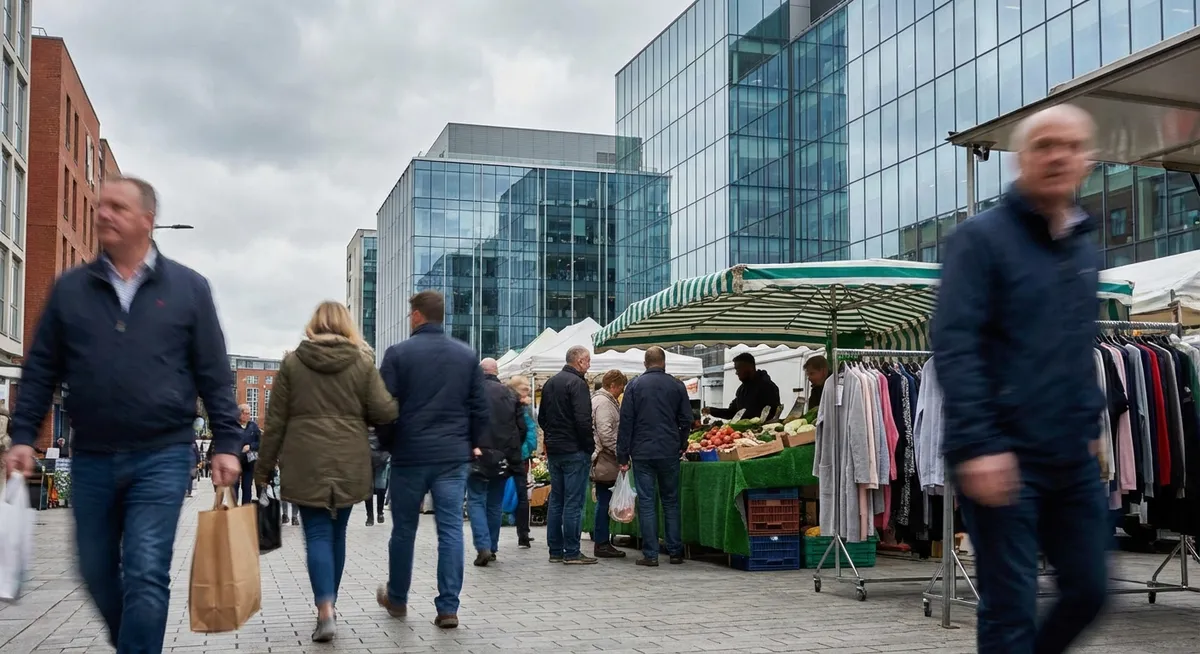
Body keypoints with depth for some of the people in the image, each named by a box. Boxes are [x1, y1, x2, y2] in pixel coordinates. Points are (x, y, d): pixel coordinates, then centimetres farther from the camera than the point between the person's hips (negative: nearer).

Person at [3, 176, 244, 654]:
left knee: (145, 577, -7)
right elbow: (41, 370, 9)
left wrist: (226, 443, -4)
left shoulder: (188, 287, 1)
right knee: (97, 573, 14)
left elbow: (214, 375, 1)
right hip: (91, 459, 3)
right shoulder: (70, 288, 6)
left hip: (162, 457, -3)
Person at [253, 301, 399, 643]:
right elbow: (385, 412, -4)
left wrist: (264, 466, 8)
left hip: (307, 463, -1)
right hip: (349, 463, 1)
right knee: (337, 532, 14)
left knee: (317, 534, -2)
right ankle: (329, 603, 26)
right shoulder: (363, 362, 1)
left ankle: (326, 610, -16)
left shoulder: (292, 362, 1)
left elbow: (276, 420, 2)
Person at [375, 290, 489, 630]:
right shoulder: (467, 354, 4)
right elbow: (480, 407, 4)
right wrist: (473, 443, 15)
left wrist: (388, 444, 10)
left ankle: (397, 599, 29)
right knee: (451, 530, 2)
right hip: (454, 455, 2)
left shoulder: (398, 353, -5)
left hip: (410, 454, -1)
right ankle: (448, 607, 0)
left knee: (404, 529, 13)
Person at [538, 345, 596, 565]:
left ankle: (555, 550, 15)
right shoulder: (577, 383, -14)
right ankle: (571, 552, -3)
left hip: (553, 450, 8)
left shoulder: (550, 383, 14)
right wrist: (589, 445, -10)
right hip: (574, 451, -8)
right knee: (573, 502, -5)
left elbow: (542, 418, 19)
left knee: (556, 501, 11)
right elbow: (583, 420, -20)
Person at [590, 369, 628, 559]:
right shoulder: (603, 402, -13)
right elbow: (606, 433, -21)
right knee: (604, 502, -6)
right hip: (604, 461, -10)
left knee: (604, 502, 12)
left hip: (603, 463, 10)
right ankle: (602, 544, -1)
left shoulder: (603, 400, 20)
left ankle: (602, 542, 16)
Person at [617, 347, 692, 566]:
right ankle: (675, 552, 11)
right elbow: (686, 420, 6)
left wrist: (623, 456, 2)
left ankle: (650, 554, 1)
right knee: (671, 501, 10)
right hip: (669, 453, 1)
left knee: (646, 502, 1)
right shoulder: (677, 386, 3)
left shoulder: (635, 385, 0)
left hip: (642, 453, -1)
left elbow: (625, 422, -1)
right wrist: (682, 445, 21)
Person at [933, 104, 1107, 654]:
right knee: (1011, 607, -1)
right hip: (1006, 458, -7)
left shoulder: (1084, 246, 15)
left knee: (1088, 591, 11)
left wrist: (1090, 424, 17)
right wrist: (977, 444, -23)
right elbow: (952, 346, -16)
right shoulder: (982, 237, -8)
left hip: (1074, 459, 7)